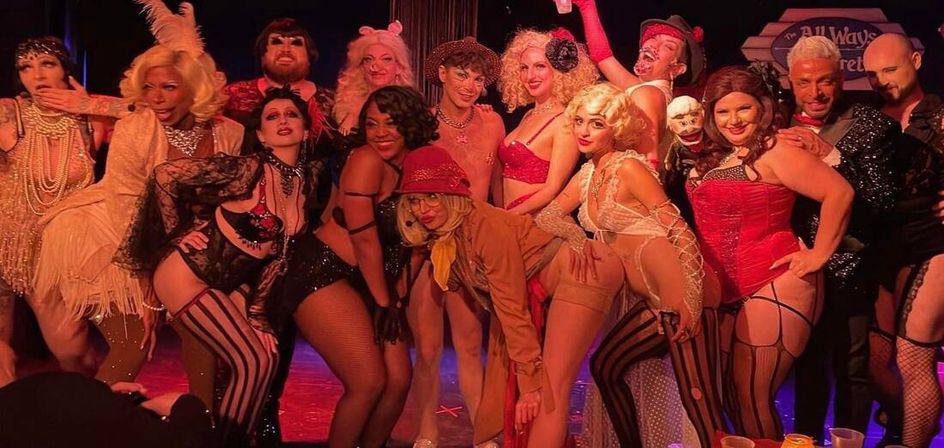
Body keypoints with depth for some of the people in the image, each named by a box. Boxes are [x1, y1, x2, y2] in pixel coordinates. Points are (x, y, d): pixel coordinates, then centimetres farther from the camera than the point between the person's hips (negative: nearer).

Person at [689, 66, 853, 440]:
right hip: (729, 293, 9)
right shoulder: (712, 158, 11)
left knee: (751, 399, -7)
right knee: (733, 398, 14)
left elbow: (839, 192, -17)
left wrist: (819, 255, -14)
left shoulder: (773, 152, -13)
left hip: (776, 286, -8)